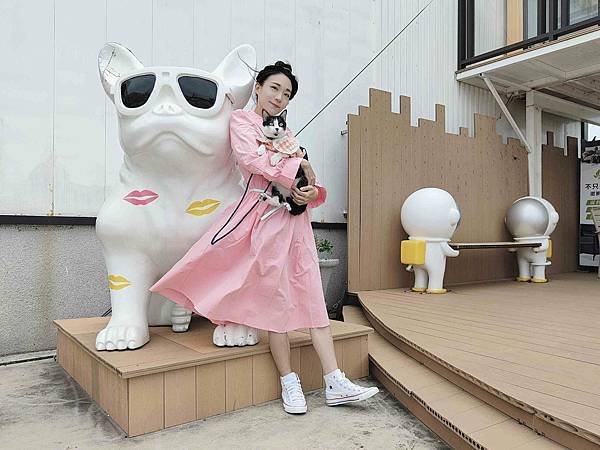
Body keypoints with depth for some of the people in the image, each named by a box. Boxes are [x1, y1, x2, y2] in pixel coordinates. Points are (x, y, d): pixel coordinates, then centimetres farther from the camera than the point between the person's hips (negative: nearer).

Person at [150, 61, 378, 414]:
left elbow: (306, 178, 18)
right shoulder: (242, 120, 6)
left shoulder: (286, 131, 24)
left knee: (312, 295, 2)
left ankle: (335, 383, 5)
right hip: (266, 215, -6)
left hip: (297, 217, 6)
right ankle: (289, 383, 11)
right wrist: (298, 168, -7)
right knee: (277, 298, -1)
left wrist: (312, 192, -5)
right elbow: (251, 158, -14)